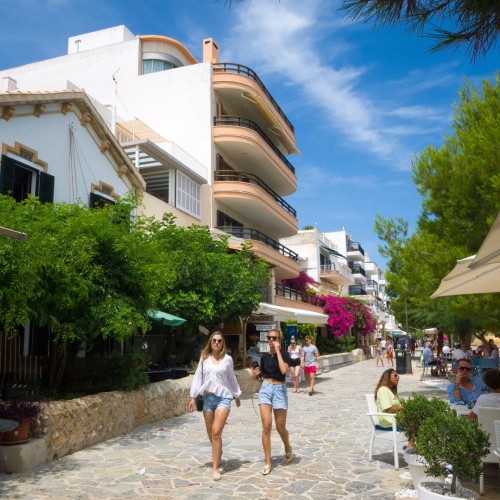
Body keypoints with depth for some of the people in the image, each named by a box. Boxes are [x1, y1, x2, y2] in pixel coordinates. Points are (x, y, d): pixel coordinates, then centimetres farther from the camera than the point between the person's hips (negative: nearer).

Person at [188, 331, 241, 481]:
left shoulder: (227, 359, 0)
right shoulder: (204, 358, 4)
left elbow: (232, 378, 11)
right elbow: (198, 376, 5)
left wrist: (237, 395, 19)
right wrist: (193, 397, 1)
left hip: (223, 397, -3)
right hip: (207, 397, 3)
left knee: (216, 432, -14)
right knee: (210, 433, 14)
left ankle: (215, 468, -7)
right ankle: (218, 454, 42)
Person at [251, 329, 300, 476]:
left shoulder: (284, 355, -5)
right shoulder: (264, 357, 6)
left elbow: (284, 370, -25)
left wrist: (277, 351, -19)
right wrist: (255, 374, -6)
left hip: (279, 390, -3)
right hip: (265, 389, 3)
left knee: (280, 427, 6)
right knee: (266, 426, -7)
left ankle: (288, 449, 38)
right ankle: (267, 462, 2)